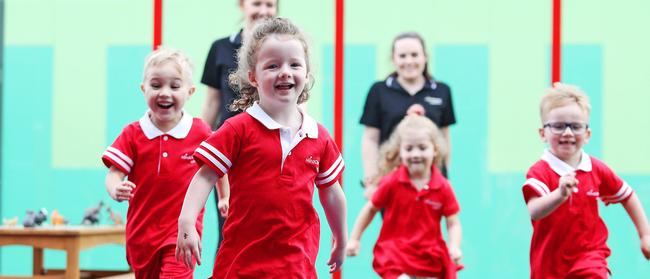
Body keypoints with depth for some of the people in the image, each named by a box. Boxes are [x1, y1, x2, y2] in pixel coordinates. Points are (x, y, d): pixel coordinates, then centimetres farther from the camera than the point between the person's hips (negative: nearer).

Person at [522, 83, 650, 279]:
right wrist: (560, 194, -52)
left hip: (589, 255, 1)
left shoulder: (596, 169, -3)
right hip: (549, 262, -1)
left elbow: (627, 196, 14)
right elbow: (534, 211, -34)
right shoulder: (541, 171, -16)